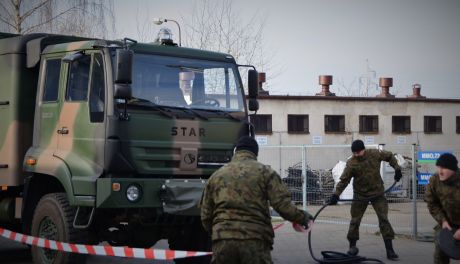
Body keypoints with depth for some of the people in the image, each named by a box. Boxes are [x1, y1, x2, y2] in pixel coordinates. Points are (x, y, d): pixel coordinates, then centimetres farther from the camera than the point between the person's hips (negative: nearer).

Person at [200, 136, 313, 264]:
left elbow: (206, 216, 17)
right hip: (255, 240, -3)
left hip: (222, 241, 3)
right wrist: (303, 218, 13)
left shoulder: (217, 175, 17)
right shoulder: (264, 172, 7)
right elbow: (283, 206, -4)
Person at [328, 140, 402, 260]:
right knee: (355, 221, 6)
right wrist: (336, 194, -28)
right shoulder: (351, 164, -17)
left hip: (377, 193, 1)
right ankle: (352, 245, 25)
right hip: (360, 195, -1)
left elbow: (389, 156, 7)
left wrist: (397, 168, 1)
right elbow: (343, 180, -18)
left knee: (384, 219, -4)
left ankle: (389, 249, 0)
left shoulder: (375, 154, -11)